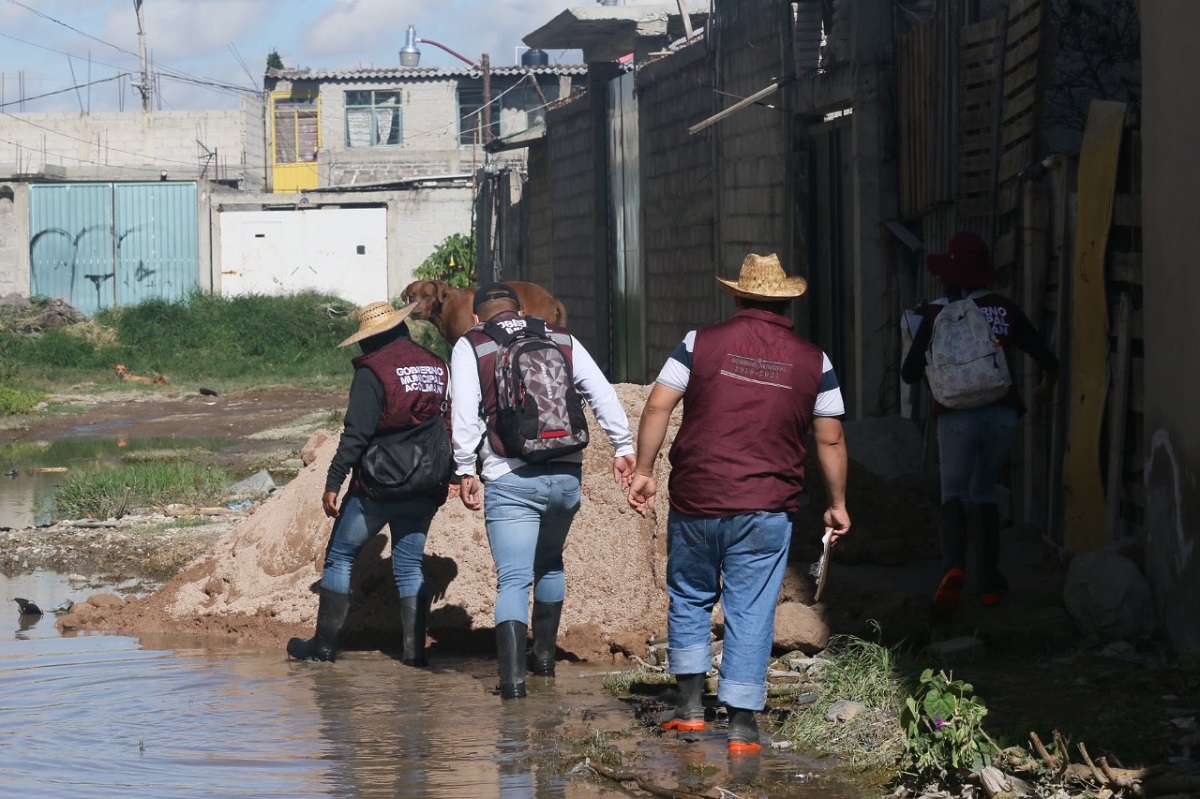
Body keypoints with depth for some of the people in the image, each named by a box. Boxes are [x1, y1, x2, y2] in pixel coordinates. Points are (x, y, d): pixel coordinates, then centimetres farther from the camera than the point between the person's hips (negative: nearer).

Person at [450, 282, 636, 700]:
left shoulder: (470, 346, 4)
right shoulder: (561, 340, 13)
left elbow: (465, 414, -7)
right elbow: (603, 394, 5)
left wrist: (465, 470, -2)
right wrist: (623, 447, 7)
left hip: (510, 481, -4)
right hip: (566, 476, 4)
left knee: (513, 579, -4)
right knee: (549, 564, 25)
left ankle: (513, 675, -17)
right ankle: (544, 654, 32)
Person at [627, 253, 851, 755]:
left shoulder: (702, 343, 1)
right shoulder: (813, 361, 4)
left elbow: (657, 407, -3)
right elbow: (830, 440, 7)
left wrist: (643, 472, 4)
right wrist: (837, 504, 16)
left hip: (695, 500, 0)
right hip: (766, 508, 0)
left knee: (689, 599, 18)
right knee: (751, 613, 4)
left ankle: (690, 706, 17)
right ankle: (742, 724, 2)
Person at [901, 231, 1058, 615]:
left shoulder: (935, 314, -4)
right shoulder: (1005, 310, 2)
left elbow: (910, 374, -3)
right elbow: (1048, 362, 5)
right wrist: (1046, 385, 27)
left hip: (957, 416, -2)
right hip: (1002, 413, 2)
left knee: (954, 492, 8)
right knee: (984, 490, 19)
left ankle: (953, 565, -21)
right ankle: (989, 580, 16)